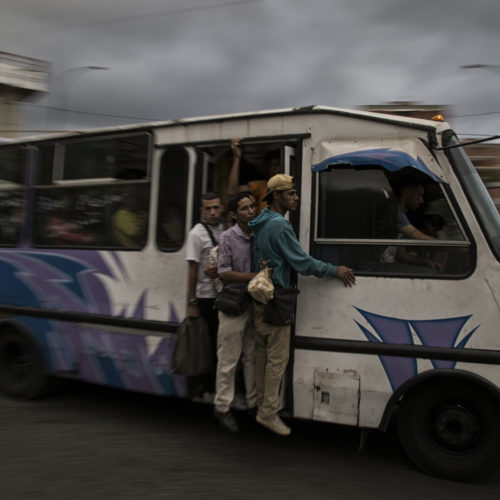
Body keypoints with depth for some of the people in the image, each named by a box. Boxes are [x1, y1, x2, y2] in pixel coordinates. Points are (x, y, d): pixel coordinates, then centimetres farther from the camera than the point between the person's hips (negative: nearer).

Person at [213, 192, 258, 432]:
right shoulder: (227, 237, -8)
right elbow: (224, 273, -12)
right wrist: (254, 276, -17)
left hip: (255, 303, 5)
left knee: (253, 357, 13)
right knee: (229, 358, 1)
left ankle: (254, 403, 25)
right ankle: (222, 407, 13)